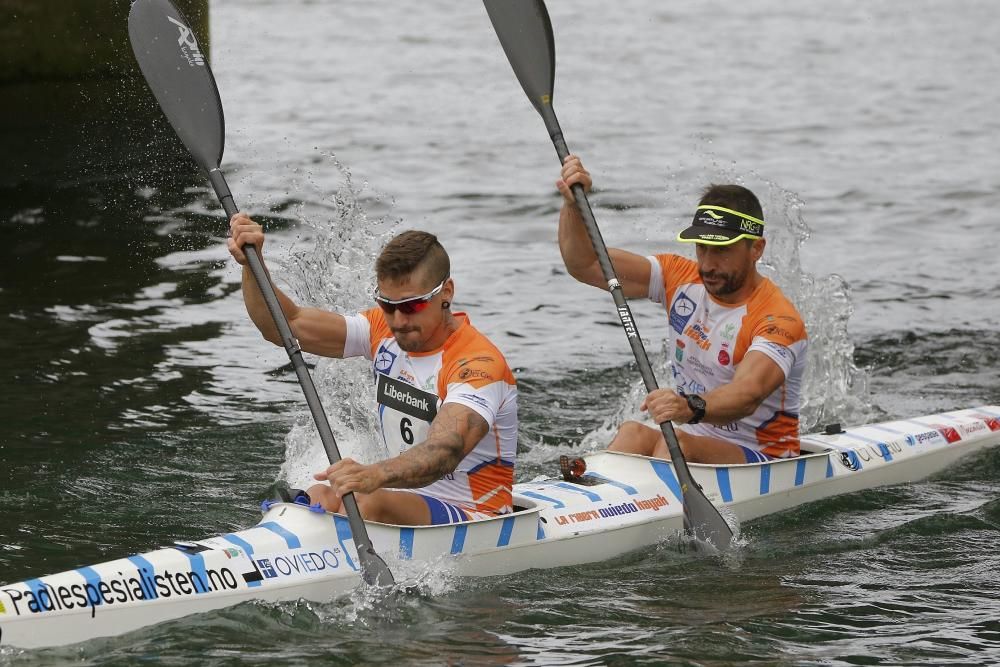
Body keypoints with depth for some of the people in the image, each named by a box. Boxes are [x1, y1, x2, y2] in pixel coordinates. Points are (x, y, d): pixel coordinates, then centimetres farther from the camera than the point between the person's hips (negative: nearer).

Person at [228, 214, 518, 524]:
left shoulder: (479, 365, -20)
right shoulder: (385, 332, 3)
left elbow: (445, 451, -38)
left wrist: (376, 475, -57)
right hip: (404, 499, 7)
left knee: (368, 504, -33)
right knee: (318, 497, -21)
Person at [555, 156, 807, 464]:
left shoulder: (779, 321, -17)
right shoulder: (681, 279, 3)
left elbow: (748, 395, -36)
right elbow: (585, 265, 0)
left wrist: (692, 407, -56)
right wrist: (573, 205, -18)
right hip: (690, 442, 5)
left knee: (678, 444, -33)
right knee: (633, 434, -28)